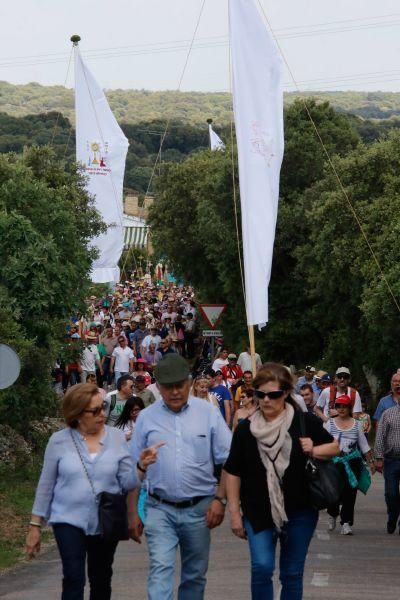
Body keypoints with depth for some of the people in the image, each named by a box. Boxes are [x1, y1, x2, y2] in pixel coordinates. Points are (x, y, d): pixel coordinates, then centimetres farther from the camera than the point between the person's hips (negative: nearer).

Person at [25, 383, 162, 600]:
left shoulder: (116, 438, -2)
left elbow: (128, 483, -5)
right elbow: (46, 485, 2)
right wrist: (35, 525, 3)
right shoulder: (59, 441, -5)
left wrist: (142, 466, -24)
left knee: (101, 581, 15)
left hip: (107, 523, 2)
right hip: (69, 521, -2)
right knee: (74, 579, -13)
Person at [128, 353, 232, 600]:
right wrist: (133, 513, 4)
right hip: (160, 508, -1)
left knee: (195, 574, 12)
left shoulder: (208, 413, -1)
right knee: (160, 568, -13)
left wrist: (220, 499, -9)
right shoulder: (147, 417, 2)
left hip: (199, 508, 1)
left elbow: (228, 461, 0)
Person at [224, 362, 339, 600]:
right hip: (258, 512, 0)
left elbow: (335, 447, 7)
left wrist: (314, 451, -13)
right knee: (262, 567, -14)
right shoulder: (245, 429, -2)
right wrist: (235, 513, 1)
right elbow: (233, 473, 2)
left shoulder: (304, 422, -4)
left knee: (292, 574, 8)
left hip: (299, 511, 0)